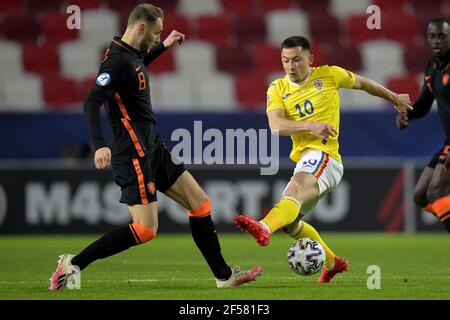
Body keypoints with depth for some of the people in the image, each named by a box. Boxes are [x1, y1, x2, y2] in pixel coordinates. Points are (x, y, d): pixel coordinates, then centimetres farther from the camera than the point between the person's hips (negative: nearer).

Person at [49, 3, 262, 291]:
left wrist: (163, 47, 38)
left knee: (200, 202, 11)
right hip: (135, 153, -10)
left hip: (152, 148, 10)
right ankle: (73, 264, -7)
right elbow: (92, 102, -28)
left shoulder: (131, 54, 11)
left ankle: (224, 276, 18)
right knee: (145, 230, -13)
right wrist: (99, 145, -40)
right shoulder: (117, 60, -19)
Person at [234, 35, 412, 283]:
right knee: (289, 223, 16)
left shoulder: (329, 75, 4)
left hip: (324, 155, -7)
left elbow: (362, 83, 24)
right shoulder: (278, 89, 9)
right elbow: (275, 125, -9)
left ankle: (264, 227, -64)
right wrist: (310, 125, -26)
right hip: (304, 159, 7)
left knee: (295, 191, -35)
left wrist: (394, 98, 38)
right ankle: (333, 262, 35)